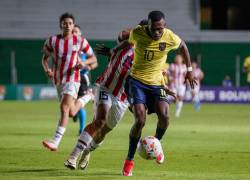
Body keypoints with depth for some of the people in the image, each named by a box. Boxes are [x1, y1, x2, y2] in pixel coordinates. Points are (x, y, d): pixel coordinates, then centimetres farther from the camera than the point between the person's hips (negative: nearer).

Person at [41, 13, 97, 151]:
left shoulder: (80, 41, -3)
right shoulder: (53, 41, 1)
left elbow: (93, 58, 6)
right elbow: (45, 58, 13)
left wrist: (84, 63, -16)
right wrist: (47, 70, -8)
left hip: (72, 79, -4)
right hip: (58, 80, 4)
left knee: (64, 108, -23)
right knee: (71, 113, 14)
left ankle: (55, 142, -27)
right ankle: (86, 98, 50)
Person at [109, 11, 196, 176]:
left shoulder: (170, 38, -12)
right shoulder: (137, 33, -13)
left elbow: (183, 46, 11)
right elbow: (129, 41, 12)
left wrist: (189, 70, 15)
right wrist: (114, 51, 26)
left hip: (156, 83, 1)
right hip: (137, 81, -1)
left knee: (164, 115, -22)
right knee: (140, 120, -17)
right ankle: (129, 161, 0)